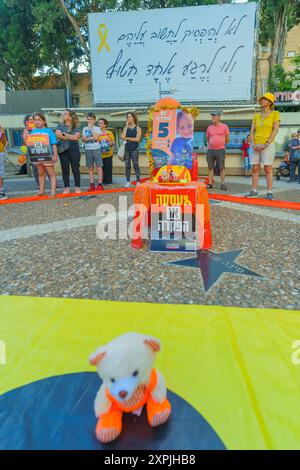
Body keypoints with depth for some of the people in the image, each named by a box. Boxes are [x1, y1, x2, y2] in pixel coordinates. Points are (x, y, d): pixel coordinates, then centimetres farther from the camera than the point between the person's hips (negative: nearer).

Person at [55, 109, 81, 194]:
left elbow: (76, 137, -8)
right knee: (65, 169, 1)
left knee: (75, 168, -1)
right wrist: (71, 137, -6)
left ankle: (77, 187, 5)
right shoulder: (60, 126, 13)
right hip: (63, 149, 2)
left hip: (74, 149, -2)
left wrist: (64, 134, -1)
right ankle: (67, 188, 7)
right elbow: (57, 134, -4)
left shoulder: (76, 127, 6)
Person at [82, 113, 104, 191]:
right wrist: (91, 138, -11)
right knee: (90, 168, 5)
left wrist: (91, 128, -8)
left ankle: (100, 184, -7)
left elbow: (96, 137, -13)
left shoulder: (97, 128, 3)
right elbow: (83, 139, 2)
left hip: (96, 149, -3)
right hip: (88, 149, 4)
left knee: (99, 167, -7)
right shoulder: (84, 129, 12)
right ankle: (92, 185, 9)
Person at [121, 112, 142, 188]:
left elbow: (137, 139, -10)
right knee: (127, 165, 4)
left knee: (135, 165, -2)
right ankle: (128, 182, 9)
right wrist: (126, 126, -3)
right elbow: (122, 137, -5)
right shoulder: (126, 128, 11)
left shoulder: (138, 128, 2)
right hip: (127, 149, 3)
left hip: (134, 149, -3)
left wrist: (127, 138, -3)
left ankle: (138, 182, 3)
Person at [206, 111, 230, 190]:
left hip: (220, 150, -3)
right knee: (210, 168, 4)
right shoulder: (209, 128, 10)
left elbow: (227, 139, 11)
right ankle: (210, 184, 9)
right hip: (210, 150, 3)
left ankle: (223, 184, -1)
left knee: (222, 168, -3)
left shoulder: (224, 126, 4)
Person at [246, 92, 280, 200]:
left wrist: (266, 144, -15)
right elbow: (252, 131, 8)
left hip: (268, 145, -4)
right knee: (255, 168, 1)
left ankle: (269, 192, -5)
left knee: (268, 168, -7)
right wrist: (253, 144, -8)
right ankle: (254, 191, 6)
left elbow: (275, 130, -6)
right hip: (256, 146, 4)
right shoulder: (256, 115, 14)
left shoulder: (275, 114, 3)